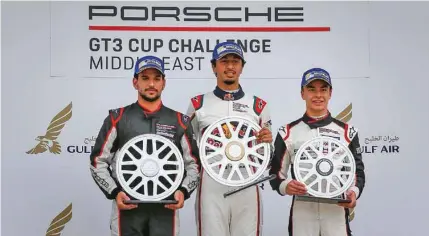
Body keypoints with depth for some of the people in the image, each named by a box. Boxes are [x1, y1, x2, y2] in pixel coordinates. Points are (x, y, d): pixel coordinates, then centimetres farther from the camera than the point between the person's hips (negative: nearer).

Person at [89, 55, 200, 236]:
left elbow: (193, 164, 10)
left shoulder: (179, 121, 7)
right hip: (128, 207, -1)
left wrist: (183, 191, -6)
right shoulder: (117, 118, 2)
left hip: (165, 208, 1)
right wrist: (114, 192, -8)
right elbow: (98, 162, 4)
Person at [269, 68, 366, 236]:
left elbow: (357, 170, 9)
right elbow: (276, 172, 6)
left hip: (336, 210, 1)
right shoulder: (288, 133, 5)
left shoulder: (346, 131, 8)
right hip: (302, 211, 0)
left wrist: (354, 192, -11)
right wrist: (285, 186, -16)